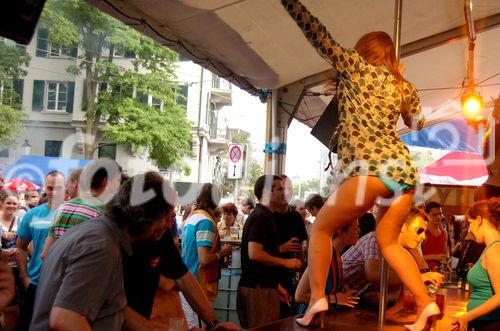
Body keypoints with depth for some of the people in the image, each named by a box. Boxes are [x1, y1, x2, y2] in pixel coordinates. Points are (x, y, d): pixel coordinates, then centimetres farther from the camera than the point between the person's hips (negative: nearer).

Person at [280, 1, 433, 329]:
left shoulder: (356, 66, 9)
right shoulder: (406, 88, 22)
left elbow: (318, 33, 10)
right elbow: (418, 124, 38)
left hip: (371, 167, -6)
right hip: (404, 167, 6)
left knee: (321, 228, 8)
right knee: (388, 240, 21)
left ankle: (317, 299, -4)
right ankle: (427, 304, 12)